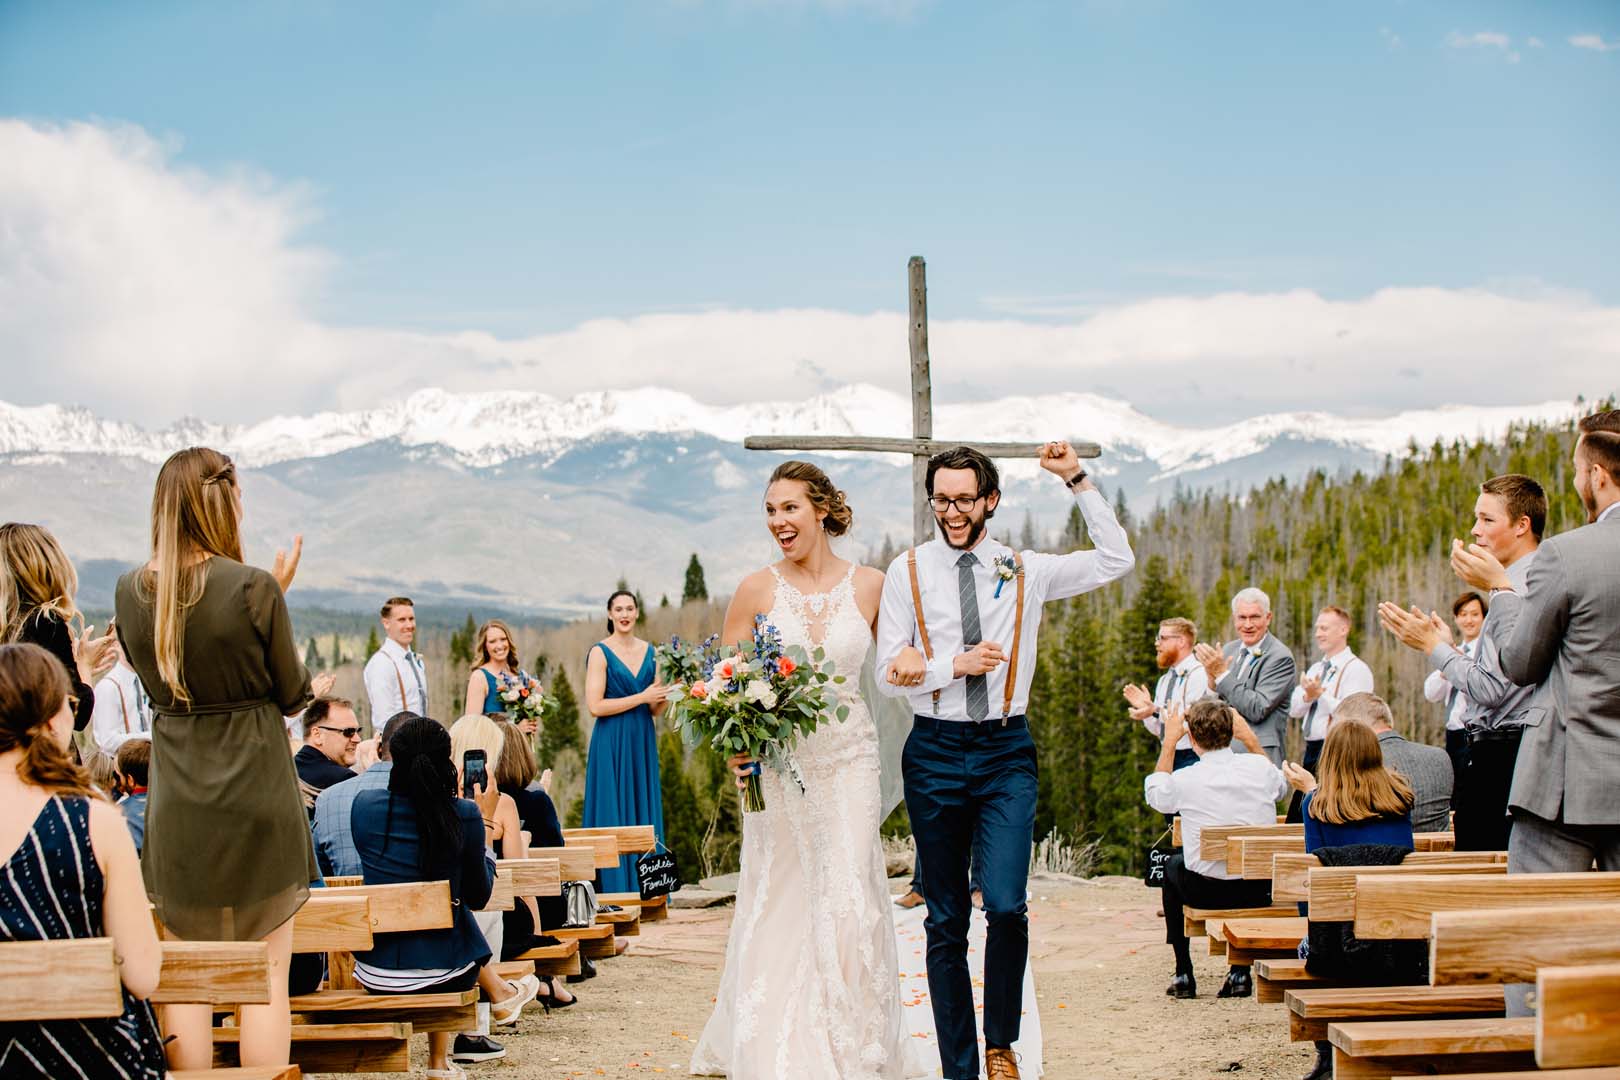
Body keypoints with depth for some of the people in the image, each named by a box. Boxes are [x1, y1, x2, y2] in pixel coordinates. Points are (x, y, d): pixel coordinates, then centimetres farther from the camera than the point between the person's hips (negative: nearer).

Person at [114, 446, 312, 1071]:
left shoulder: (132, 592, -2)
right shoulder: (255, 589, -15)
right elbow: (294, 695, -4)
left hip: (177, 807, 4)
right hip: (257, 796, -4)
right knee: (266, 975, 5)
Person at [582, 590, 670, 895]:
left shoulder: (649, 652, 11)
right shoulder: (600, 652, -5)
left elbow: (656, 709, 13)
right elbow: (595, 706, -14)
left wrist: (667, 692, -7)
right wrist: (641, 697, -14)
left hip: (643, 743, 6)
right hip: (612, 744, -5)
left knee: (645, 813, 6)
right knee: (614, 816, -4)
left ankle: (645, 893, 10)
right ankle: (615, 891, 0)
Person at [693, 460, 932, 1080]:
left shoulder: (870, 586, 2)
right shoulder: (757, 589, 0)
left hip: (849, 759, 0)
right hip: (775, 765, 0)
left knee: (849, 904, -6)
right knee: (777, 908, 3)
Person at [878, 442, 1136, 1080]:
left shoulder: (1026, 572, 5)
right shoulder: (907, 573, 1)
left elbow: (1117, 560, 1)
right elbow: (889, 676, 0)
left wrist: (1077, 481, -2)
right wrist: (955, 665, -14)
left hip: (1006, 751, 0)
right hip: (935, 752, 0)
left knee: (1006, 905, -15)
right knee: (945, 920, 6)